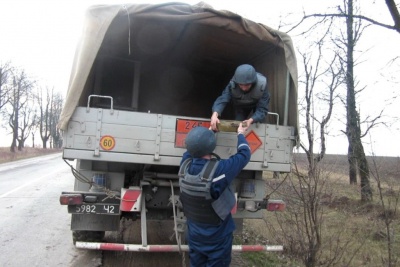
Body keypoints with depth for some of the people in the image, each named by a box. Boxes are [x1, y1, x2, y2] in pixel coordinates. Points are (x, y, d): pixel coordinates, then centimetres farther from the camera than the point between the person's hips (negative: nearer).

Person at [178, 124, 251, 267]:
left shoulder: (184, 164, -15)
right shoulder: (219, 169, -30)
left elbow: (192, 148, 8)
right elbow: (244, 154, -14)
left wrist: (209, 130, 19)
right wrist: (240, 134, 4)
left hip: (194, 231, 5)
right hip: (217, 235, -4)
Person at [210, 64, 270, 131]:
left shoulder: (261, 85, -42)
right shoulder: (233, 84, -39)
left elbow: (262, 109, -43)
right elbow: (222, 100, -46)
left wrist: (251, 120, -63)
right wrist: (215, 114, -68)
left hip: (258, 104, -1)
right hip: (241, 106, 1)